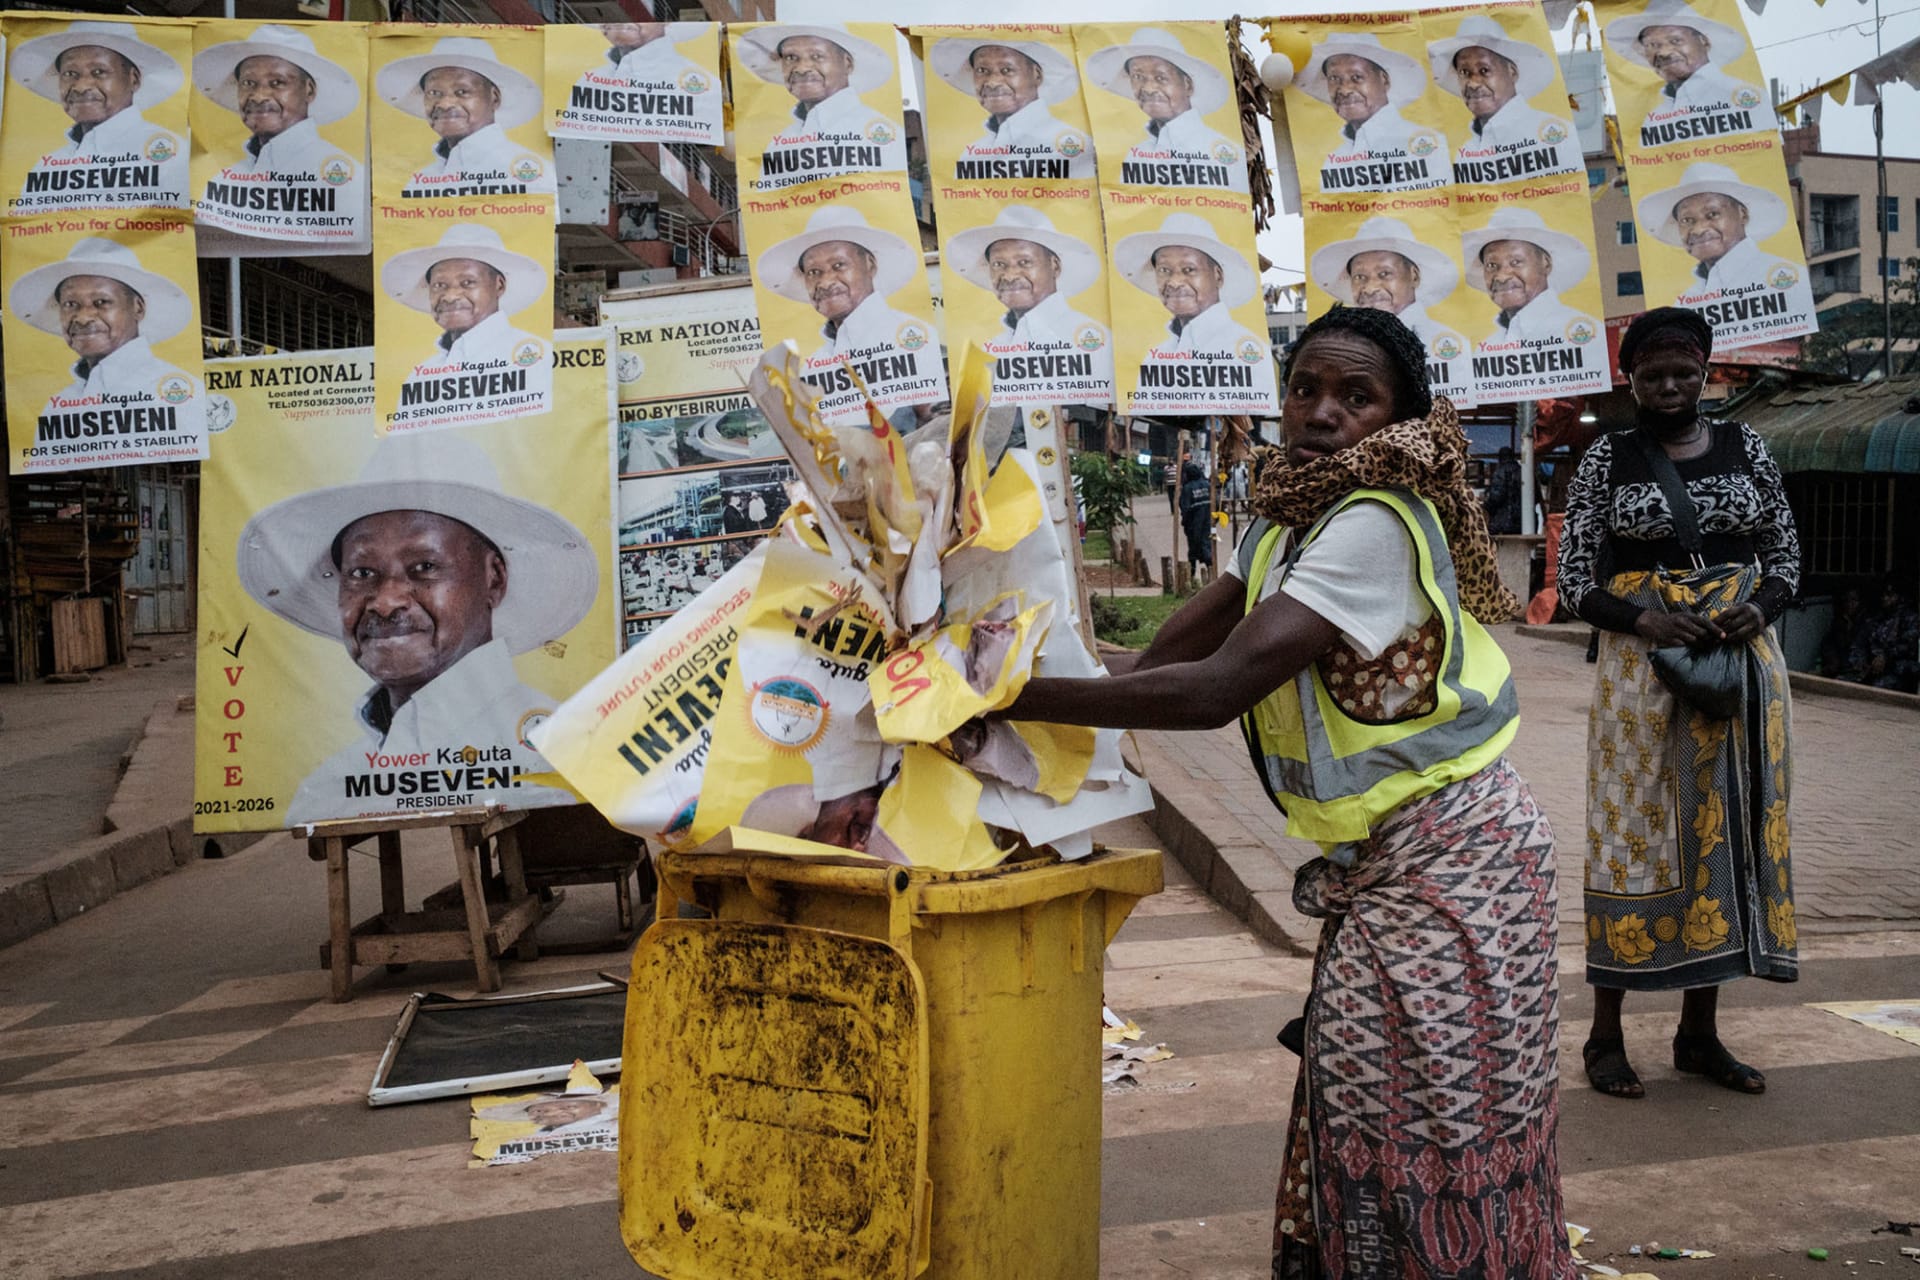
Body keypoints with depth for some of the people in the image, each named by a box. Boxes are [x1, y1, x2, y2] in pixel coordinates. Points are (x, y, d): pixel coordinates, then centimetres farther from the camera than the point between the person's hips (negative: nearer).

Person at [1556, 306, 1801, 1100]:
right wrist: (1643, 620, -18)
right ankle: (1606, 1035, 9)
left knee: (1726, 832, 7)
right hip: (1643, 668, -3)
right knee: (1634, 838, -1)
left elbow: (1786, 555, 10)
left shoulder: (1744, 447, 7)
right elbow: (1573, 579, -2)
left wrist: (1757, 610, -11)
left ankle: (1698, 1033, 20)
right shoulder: (1608, 460, 0)